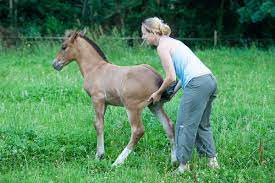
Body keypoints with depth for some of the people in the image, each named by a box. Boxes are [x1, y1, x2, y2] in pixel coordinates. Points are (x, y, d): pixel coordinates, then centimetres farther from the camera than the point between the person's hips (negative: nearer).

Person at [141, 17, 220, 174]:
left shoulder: (162, 46, -5)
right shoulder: (172, 42, 24)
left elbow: (171, 77, -10)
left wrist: (158, 93, 6)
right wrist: (174, 92, 20)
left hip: (197, 84, -10)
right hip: (210, 80, 10)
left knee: (185, 125, -2)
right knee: (203, 124, 19)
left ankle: (184, 164, 1)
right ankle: (212, 160, 18)